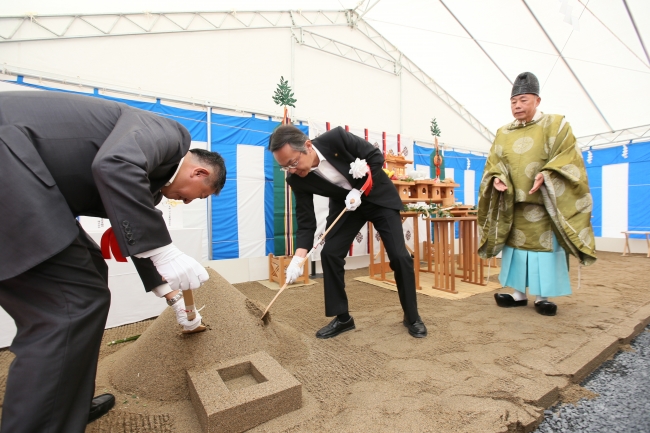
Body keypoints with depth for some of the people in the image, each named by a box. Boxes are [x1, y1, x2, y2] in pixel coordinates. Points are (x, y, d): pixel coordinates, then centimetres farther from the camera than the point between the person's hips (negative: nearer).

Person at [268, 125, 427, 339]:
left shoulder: (336, 138, -29)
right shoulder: (297, 180, -19)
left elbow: (376, 156, -17)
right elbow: (306, 222, -15)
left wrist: (359, 190, -26)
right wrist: (298, 258, -27)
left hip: (378, 197, -2)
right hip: (345, 204, 3)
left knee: (399, 256, -8)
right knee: (329, 253, -11)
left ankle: (412, 317, 14)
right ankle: (342, 318, 8)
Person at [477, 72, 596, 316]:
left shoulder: (555, 124, 3)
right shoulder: (503, 133, 11)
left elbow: (567, 157, -7)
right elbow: (493, 163, 7)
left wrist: (545, 175, -24)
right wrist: (497, 178, -15)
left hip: (544, 203, -3)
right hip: (513, 204, 3)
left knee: (545, 246, 0)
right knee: (516, 245, 6)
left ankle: (543, 296, 14)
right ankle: (519, 294, 16)